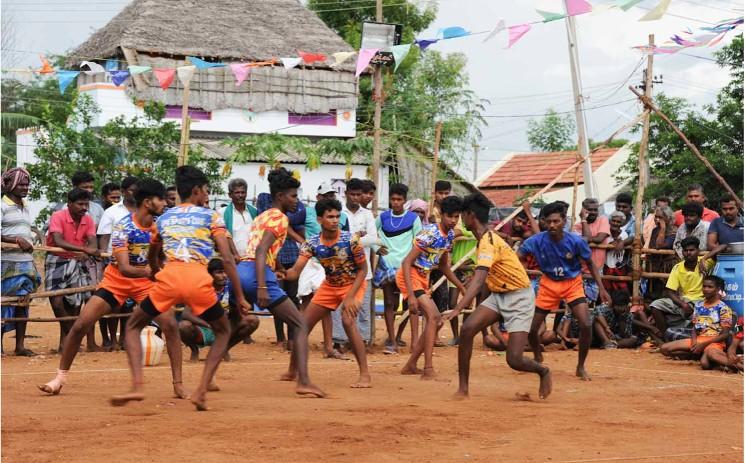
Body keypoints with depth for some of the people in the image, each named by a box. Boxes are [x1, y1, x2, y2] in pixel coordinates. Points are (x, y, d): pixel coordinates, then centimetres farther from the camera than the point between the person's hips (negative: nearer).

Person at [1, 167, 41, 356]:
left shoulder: (25, 207, 17)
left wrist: (31, 241, 10)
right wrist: (17, 240, -21)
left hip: (26, 262, 7)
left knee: (23, 302, 6)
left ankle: (20, 345, 9)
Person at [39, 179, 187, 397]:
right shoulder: (123, 227, -24)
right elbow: (124, 269, -33)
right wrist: (151, 271, -49)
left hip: (146, 282, 3)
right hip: (117, 280, -3)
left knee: (170, 325, -15)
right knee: (81, 325, -7)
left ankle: (178, 384, -6)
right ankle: (61, 376, 13)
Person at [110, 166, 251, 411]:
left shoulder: (163, 218, 26)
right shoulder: (211, 216, 17)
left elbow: (151, 256, 42)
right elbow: (228, 258, 6)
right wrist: (239, 297, 9)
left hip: (168, 277, 2)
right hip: (198, 279, -2)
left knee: (133, 326, 22)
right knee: (223, 331, 22)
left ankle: (137, 385, 0)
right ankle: (201, 391, 7)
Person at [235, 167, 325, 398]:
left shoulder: (262, 216, 25)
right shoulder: (279, 218, -2)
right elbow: (261, 251, -15)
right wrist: (262, 287, -24)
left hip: (240, 270, 9)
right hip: (258, 273, -9)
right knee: (300, 325, -5)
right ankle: (303, 381, -19)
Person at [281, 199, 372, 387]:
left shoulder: (351, 240, -25)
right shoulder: (312, 243, -17)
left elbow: (363, 269, -16)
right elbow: (295, 271, -21)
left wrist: (350, 297, -24)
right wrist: (284, 274, -45)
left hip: (353, 284, -5)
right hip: (329, 286, 5)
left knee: (348, 321, -29)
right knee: (304, 324, 5)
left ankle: (365, 375, -22)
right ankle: (292, 371, 24)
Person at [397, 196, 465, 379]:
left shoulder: (450, 235, 5)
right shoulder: (430, 233, -22)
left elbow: (444, 266, 20)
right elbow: (406, 262, -26)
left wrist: (461, 287, 18)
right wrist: (411, 296, -32)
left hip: (423, 278, 9)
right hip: (409, 275, -9)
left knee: (434, 320, 10)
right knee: (433, 317, -21)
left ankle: (410, 366, 19)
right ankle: (428, 369, -23)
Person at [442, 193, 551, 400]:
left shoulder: (488, 242, -23)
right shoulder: (486, 238, 6)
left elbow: (478, 282, -36)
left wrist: (457, 310, -45)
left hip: (519, 298, -9)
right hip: (498, 295, 9)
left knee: (514, 360, -14)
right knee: (467, 329, -15)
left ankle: (544, 372, 20)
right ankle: (462, 389, -10)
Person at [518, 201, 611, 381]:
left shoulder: (576, 241, -20)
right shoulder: (537, 241, -20)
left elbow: (590, 264, -4)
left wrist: (601, 288, -10)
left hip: (572, 284, -1)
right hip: (549, 284, 1)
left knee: (586, 325, -20)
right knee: (531, 327, 2)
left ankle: (581, 367, 3)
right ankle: (538, 358, 36)